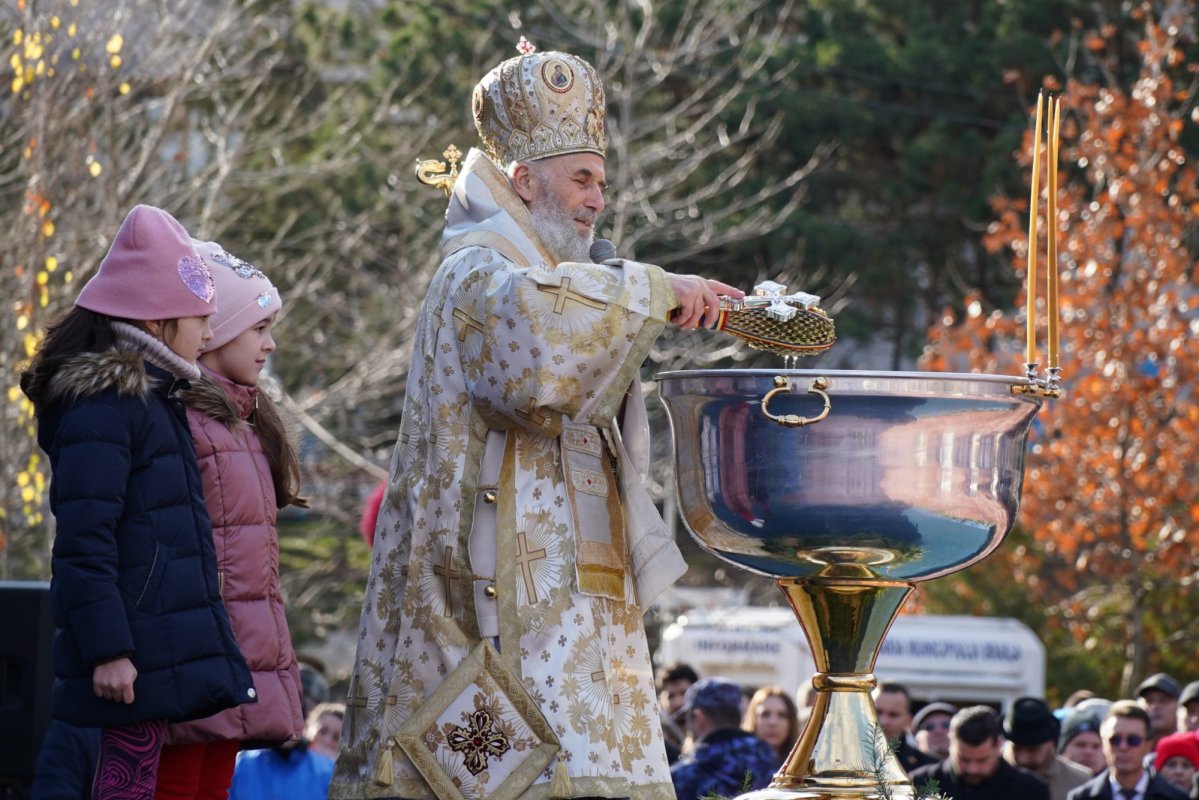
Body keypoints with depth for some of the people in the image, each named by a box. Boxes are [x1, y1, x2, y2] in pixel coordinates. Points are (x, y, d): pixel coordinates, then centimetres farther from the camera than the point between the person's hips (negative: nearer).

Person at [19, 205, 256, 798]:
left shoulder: (152, 400, 18)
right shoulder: (102, 407, -13)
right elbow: (84, 542, -18)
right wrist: (107, 650, -22)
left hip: (164, 647, 9)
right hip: (135, 654, -9)